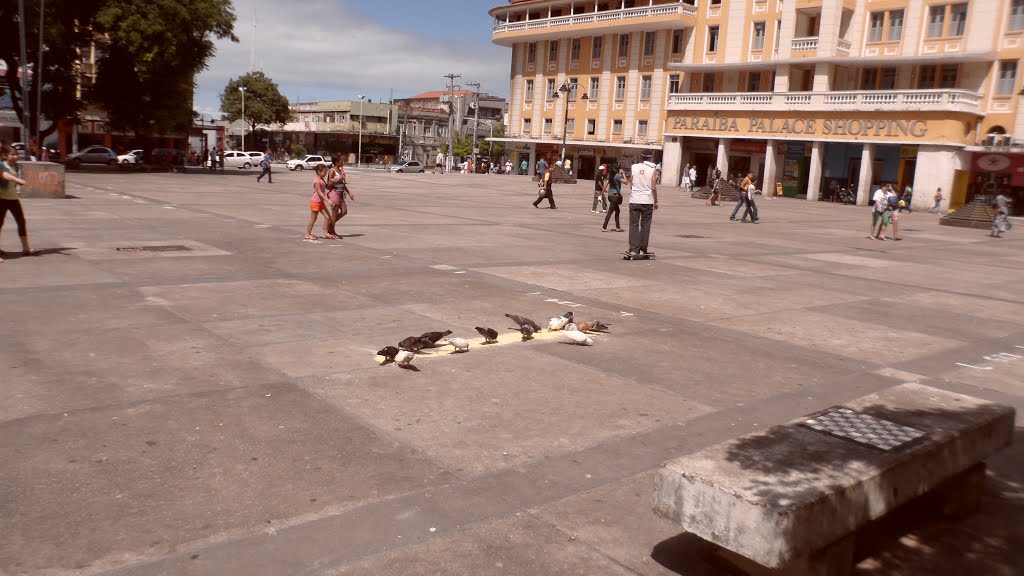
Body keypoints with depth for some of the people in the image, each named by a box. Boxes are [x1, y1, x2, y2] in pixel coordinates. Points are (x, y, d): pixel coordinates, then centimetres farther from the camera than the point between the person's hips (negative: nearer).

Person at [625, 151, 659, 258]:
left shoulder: (633, 167, 2)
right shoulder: (653, 169, -3)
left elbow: (630, 185, 6)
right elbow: (653, 188, -4)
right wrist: (656, 201, 6)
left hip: (634, 200, 1)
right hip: (647, 201, -1)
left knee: (634, 225, 4)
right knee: (645, 225, 8)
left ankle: (633, 249, -3)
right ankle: (643, 249, 11)